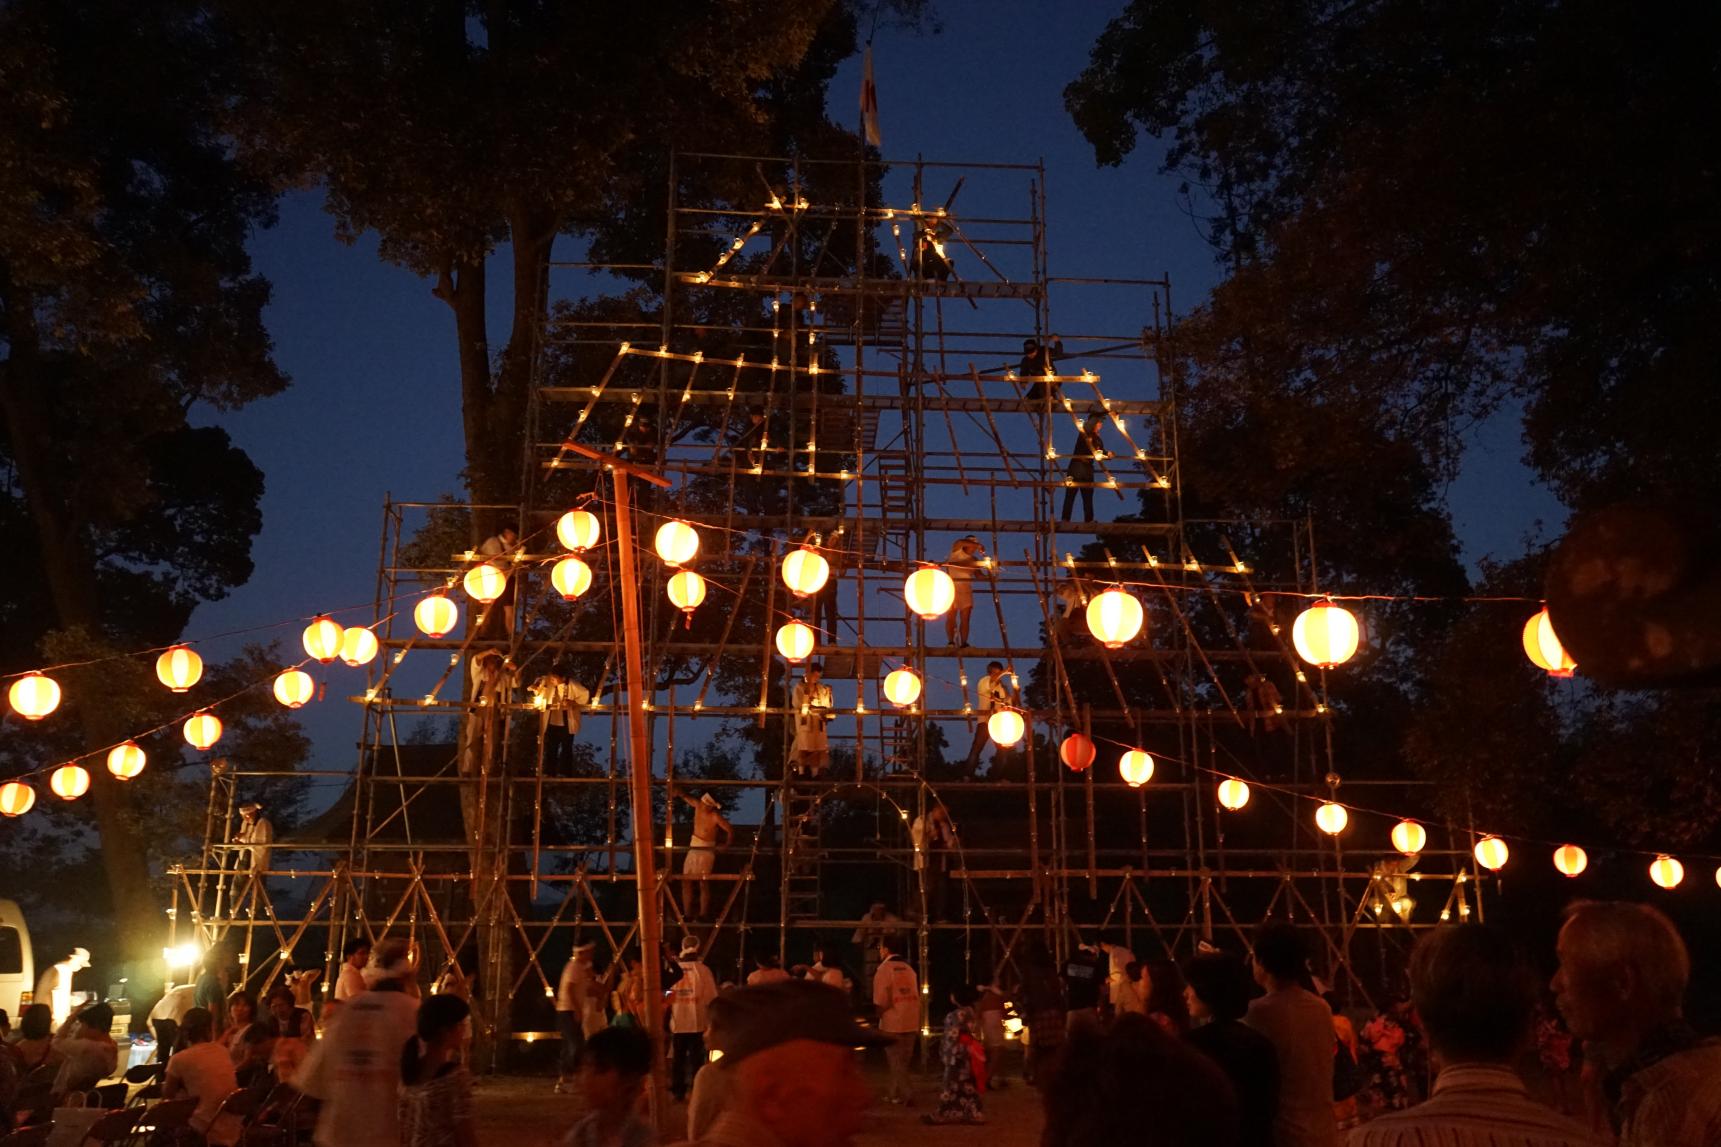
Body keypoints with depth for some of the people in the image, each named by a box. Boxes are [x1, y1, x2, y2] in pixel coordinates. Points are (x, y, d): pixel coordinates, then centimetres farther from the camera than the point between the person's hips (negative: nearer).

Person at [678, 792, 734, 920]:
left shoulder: (716, 816, -18)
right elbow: (689, 799, 19)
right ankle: (687, 913, 9)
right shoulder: (698, 806, 0)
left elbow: (730, 830, -14)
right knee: (686, 881, 4)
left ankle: (703, 914, -6)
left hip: (706, 851, -7)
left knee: (704, 883, -8)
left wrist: (726, 845, -2)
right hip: (693, 849, 7)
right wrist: (680, 793, 0)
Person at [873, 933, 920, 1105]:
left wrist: (880, 1014, 5)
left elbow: (881, 1000, -12)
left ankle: (906, 1095, -4)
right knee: (902, 1061, 15)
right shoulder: (909, 968, 8)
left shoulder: (884, 968, -9)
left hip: (892, 1021, -5)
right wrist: (918, 1023, 14)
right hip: (911, 1021, 5)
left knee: (895, 1061, 3)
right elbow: (917, 995, 9)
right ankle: (894, 1093, 20)